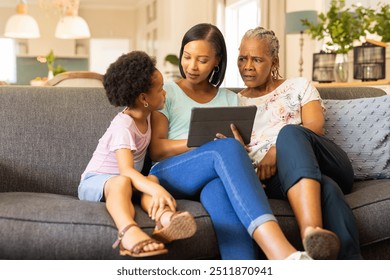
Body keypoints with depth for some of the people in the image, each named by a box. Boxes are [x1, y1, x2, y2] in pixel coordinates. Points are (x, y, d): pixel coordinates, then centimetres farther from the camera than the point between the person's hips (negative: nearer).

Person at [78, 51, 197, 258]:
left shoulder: (144, 115, 3)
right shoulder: (123, 127, -23)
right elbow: (126, 170, -37)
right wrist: (156, 190, -52)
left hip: (128, 179, 7)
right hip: (95, 181, -6)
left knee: (152, 179, -27)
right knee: (122, 182, -41)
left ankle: (165, 218, -61)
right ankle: (128, 231, -71)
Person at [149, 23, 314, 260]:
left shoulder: (230, 100, 23)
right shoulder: (166, 93, 14)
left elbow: (241, 146, 13)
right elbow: (156, 150, 1)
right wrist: (207, 141, -12)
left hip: (212, 181, 2)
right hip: (168, 176, -2)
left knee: (220, 190, -40)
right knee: (227, 149, -36)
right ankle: (282, 253, -57)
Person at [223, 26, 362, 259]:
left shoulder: (298, 86, 21)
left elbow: (316, 127, 1)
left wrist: (278, 150, -17)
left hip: (328, 166, 0)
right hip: (274, 178, 0)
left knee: (290, 133, -36)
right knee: (326, 189, -36)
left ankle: (312, 233, -60)